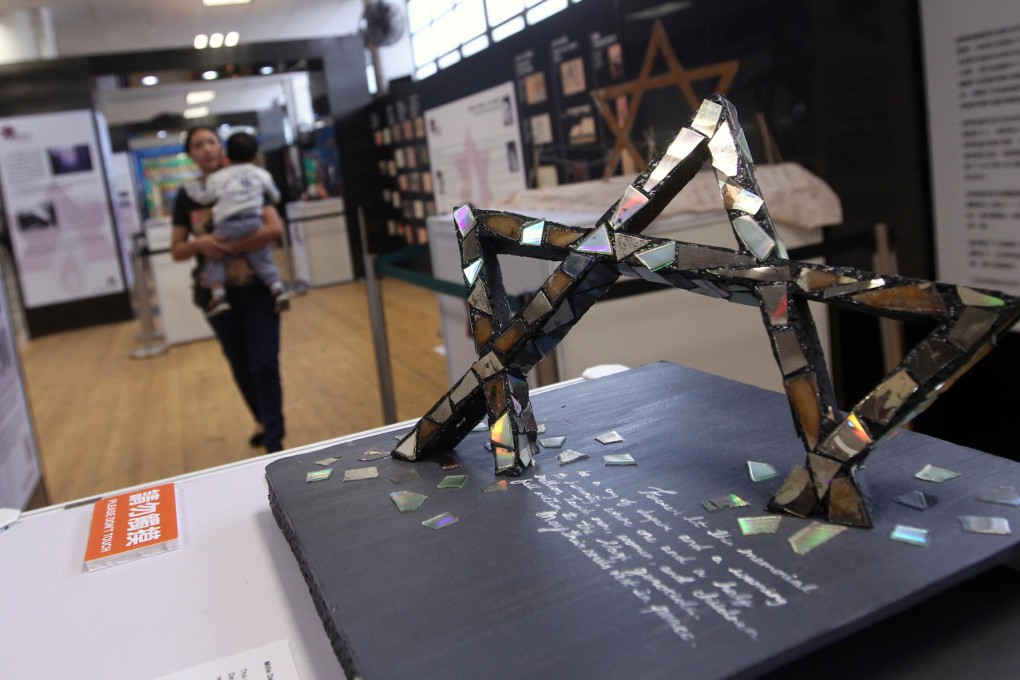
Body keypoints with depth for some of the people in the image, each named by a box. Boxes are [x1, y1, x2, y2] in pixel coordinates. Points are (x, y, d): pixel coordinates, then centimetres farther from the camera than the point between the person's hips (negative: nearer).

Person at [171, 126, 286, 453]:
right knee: (241, 368, 15)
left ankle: (274, 442, 0)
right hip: (217, 295, 3)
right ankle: (263, 422, 38)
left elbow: (275, 229, -14)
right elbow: (177, 251, 4)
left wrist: (229, 247, -23)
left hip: (258, 290, -3)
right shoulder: (187, 196, 3)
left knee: (264, 365, -6)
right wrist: (199, 244, -18)